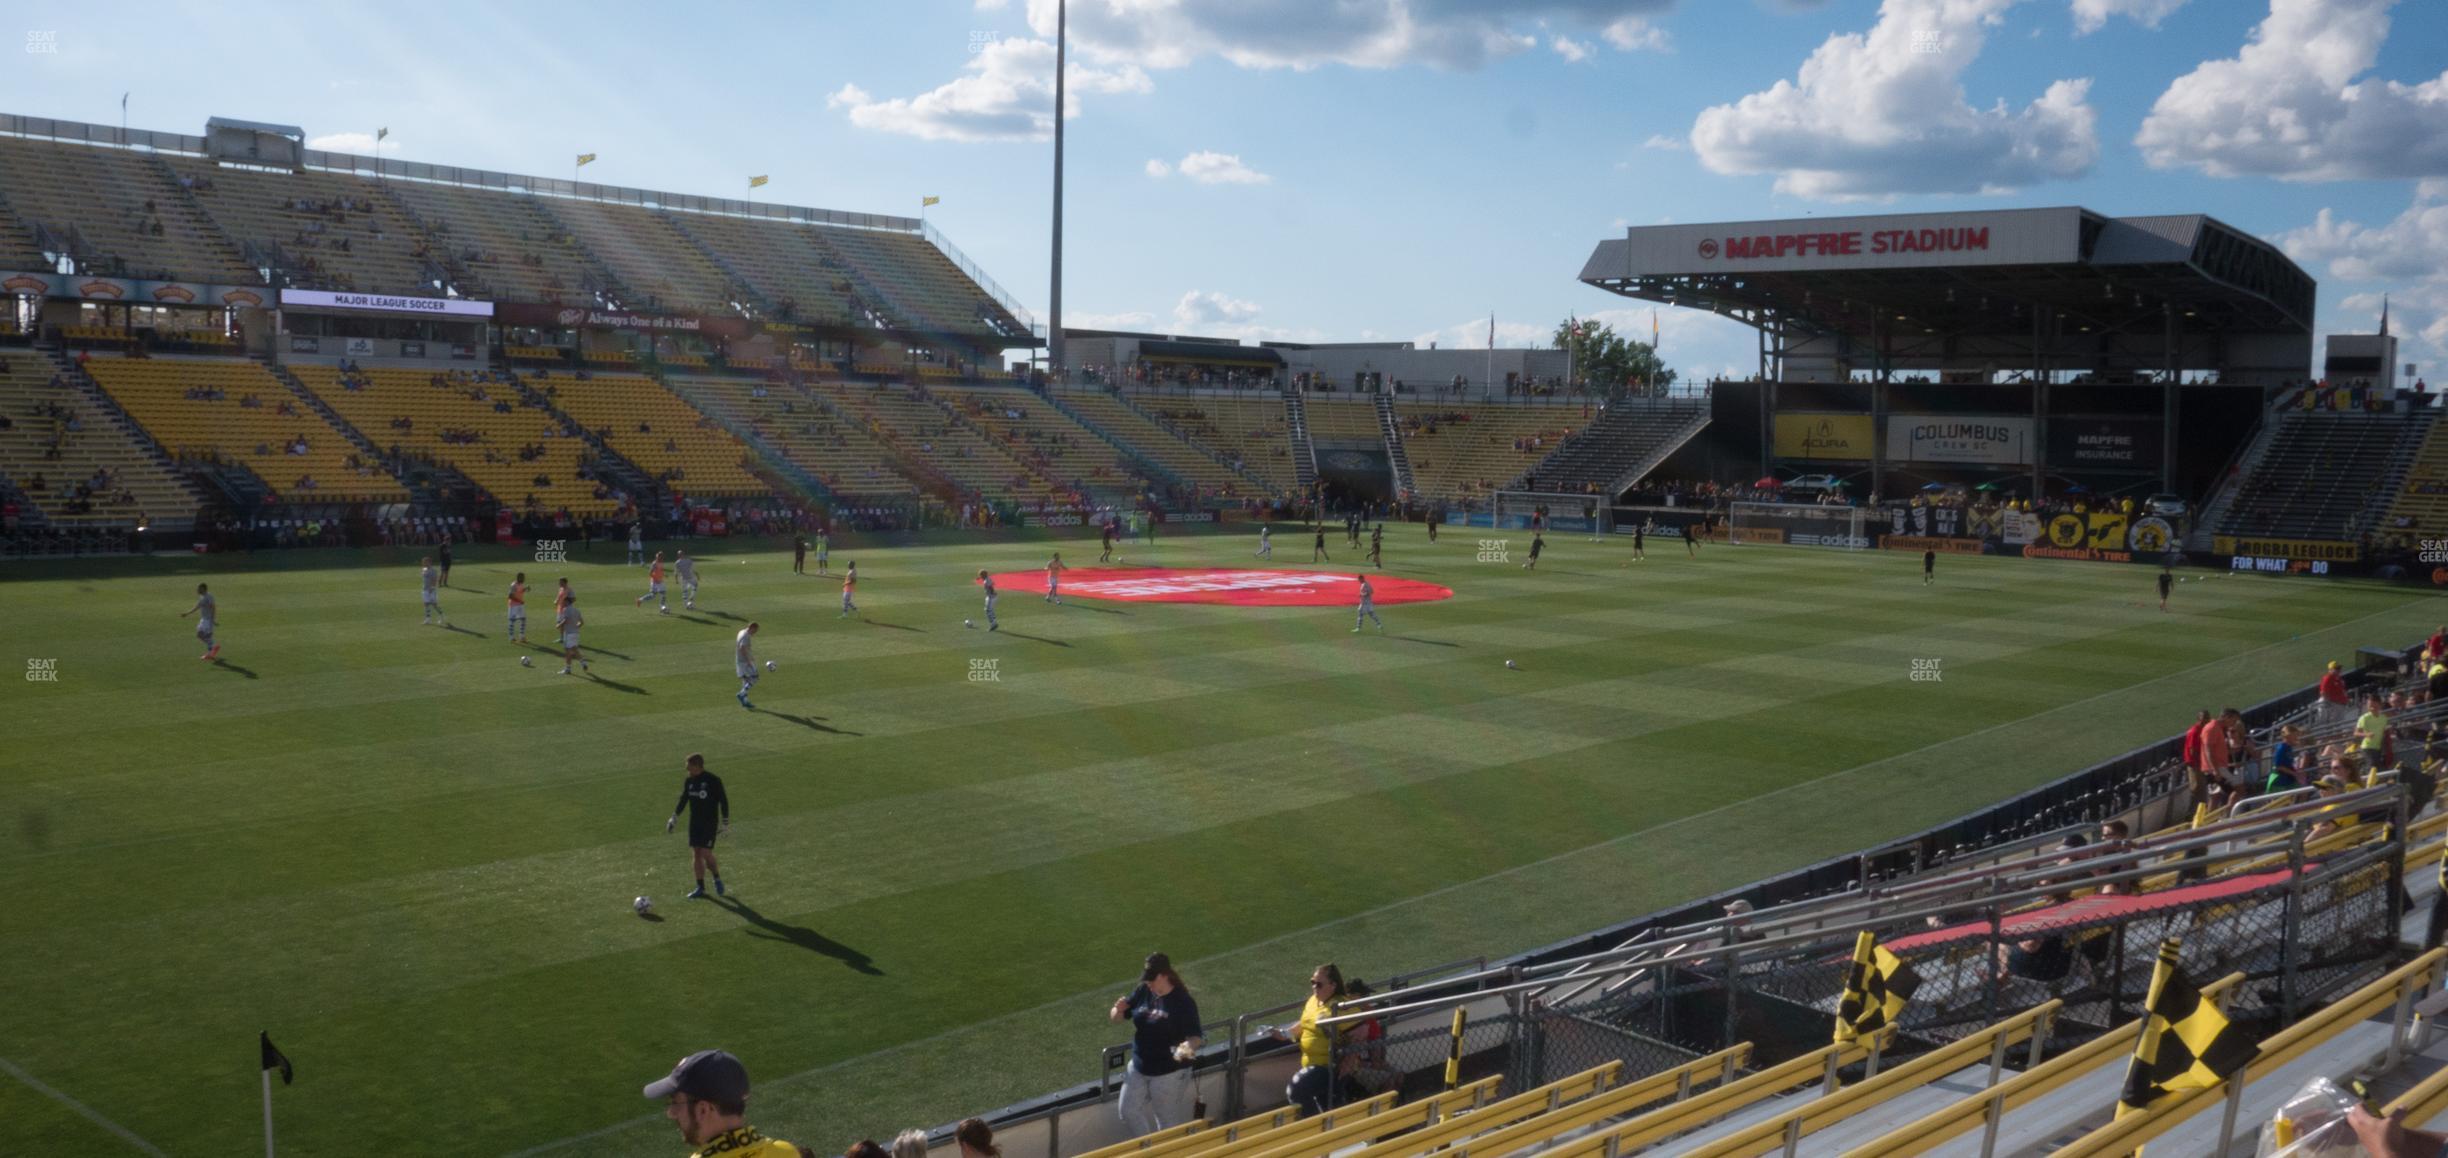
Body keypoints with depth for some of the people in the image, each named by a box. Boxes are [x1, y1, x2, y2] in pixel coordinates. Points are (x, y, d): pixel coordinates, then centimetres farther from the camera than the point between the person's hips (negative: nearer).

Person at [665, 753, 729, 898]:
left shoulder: (713, 781, -11)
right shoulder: (689, 781, 5)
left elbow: (724, 801, -7)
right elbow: (683, 801, 16)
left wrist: (725, 824, -7)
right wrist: (673, 819, 11)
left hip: (709, 823, -5)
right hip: (694, 823, 5)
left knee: (706, 853, -12)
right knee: (695, 854, 2)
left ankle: (717, 879, 12)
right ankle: (700, 888, 10)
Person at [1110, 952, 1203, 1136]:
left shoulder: (1182, 1001, -19)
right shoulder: (1142, 992, -3)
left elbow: (1195, 1037, -20)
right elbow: (1115, 1018, 5)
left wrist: (1188, 1046, -43)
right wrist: (1118, 1009, -20)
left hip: (1169, 1073, -6)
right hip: (1138, 1067, 6)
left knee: (1167, 1120, 9)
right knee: (1128, 1111, 15)